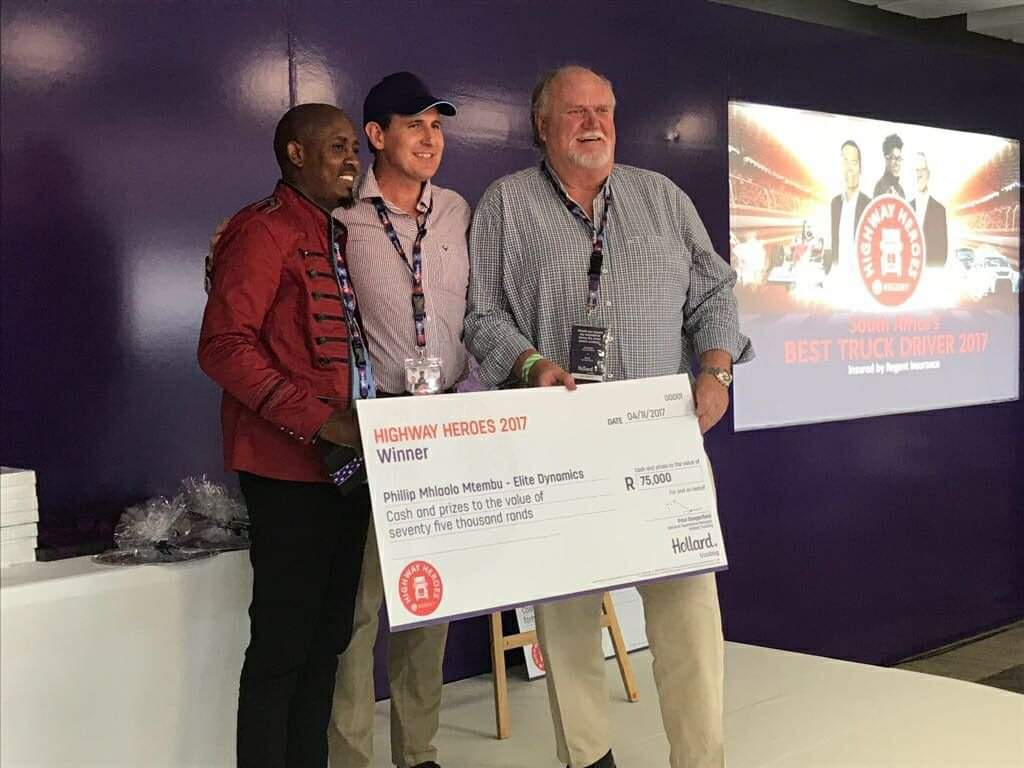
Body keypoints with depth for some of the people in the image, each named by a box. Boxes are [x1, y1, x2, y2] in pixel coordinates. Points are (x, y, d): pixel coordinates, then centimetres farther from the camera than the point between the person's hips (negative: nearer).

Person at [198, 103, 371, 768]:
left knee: (328, 637, 13)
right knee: (283, 643, -3)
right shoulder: (264, 231, -9)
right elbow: (225, 346, -17)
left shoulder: (339, 235, 18)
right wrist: (322, 420, -20)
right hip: (289, 469, -8)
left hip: (344, 462, 8)